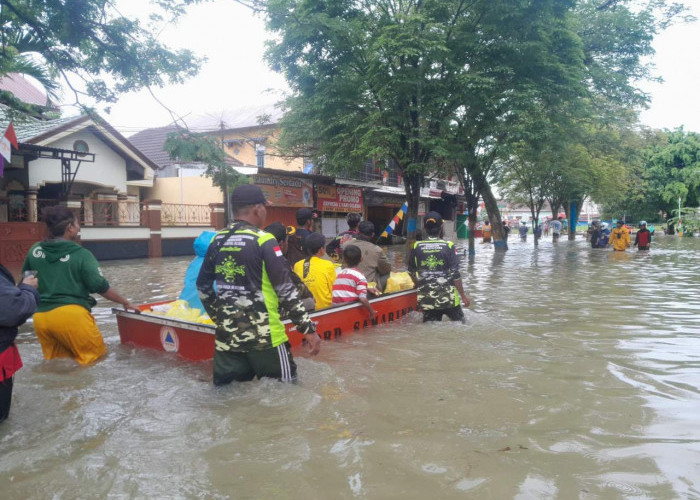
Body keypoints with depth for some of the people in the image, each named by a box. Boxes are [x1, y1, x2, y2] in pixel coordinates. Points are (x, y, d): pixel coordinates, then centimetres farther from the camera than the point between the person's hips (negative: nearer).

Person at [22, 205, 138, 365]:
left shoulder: (34, 250, 8)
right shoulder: (81, 254, -6)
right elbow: (100, 286, -8)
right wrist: (126, 303, 3)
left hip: (40, 317, 6)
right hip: (71, 315, -6)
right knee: (95, 359, 3)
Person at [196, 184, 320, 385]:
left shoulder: (217, 240, 6)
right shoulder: (263, 241, -12)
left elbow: (203, 285, 15)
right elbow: (286, 290, -14)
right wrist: (308, 328, -9)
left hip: (226, 334, 6)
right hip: (263, 336, -6)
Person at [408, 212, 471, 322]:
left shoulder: (416, 247, -2)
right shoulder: (448, 246, -10)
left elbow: (412, 272, 10)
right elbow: (455, 275, -10)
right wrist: (463, 295, 1)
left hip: (426, 299, 2)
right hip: (448, 298, -2)